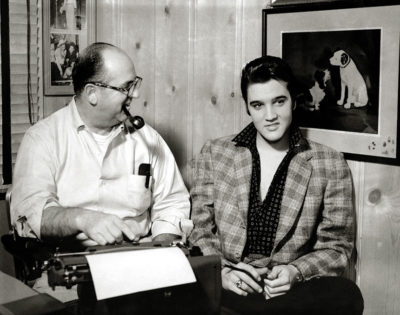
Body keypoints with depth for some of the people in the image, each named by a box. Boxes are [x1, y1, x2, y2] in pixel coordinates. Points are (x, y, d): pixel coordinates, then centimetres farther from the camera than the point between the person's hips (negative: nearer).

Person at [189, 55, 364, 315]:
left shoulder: (330, 165, 5)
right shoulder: (214, 154, 9)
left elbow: (337, 247, 7)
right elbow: (200, 232, 9)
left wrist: (295, 272, -13)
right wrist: (221, 271, -11)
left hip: (289, 290, 2)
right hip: (226, 289, -2)